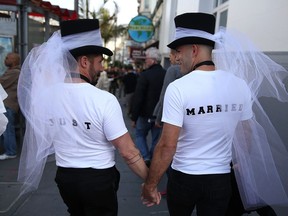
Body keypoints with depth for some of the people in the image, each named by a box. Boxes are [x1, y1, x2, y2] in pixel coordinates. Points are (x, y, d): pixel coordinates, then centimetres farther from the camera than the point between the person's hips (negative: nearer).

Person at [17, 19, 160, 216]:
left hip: (64, 176, 5)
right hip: (98, 178, -5)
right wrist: (149, 179, -9)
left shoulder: (45, 93, -7)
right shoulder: (104, 99, -22)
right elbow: (128, 152, -19)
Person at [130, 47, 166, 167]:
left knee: (140, 135, 16)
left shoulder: (145, 75, -15)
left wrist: (134, 117, -8)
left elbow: (138, 98, -15)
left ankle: (146, 158, 4)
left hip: (146, 113, -4)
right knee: (156, 139, 14)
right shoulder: (166, 74, 1)